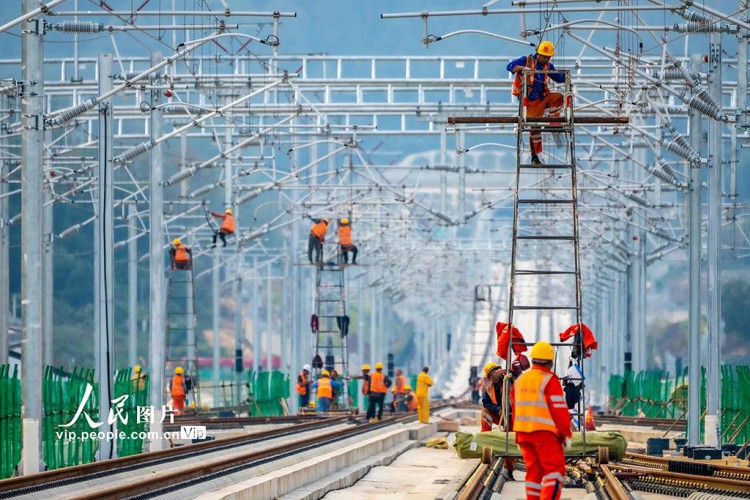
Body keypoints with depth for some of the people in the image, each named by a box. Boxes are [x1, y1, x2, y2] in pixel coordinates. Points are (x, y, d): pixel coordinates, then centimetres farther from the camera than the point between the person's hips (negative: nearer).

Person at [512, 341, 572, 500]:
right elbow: (559, 410, -12)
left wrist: (518, 437, 23)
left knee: (533, 471, 11)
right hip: (545, 433, -7)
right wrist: (567, 434, -4)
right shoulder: (550, 380, -10)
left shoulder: (520, 380, 12)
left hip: (523, 432, 7)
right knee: (555, 469, -6)